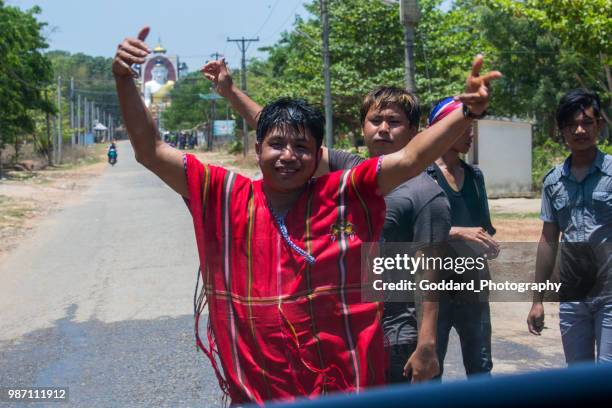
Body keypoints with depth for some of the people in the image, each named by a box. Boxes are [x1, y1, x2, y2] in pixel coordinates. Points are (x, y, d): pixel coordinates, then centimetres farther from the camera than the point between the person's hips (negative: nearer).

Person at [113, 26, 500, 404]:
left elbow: (412, 158, -13)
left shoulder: (346, 195, -5)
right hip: (253, 391, 1)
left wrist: (468, 111, -26)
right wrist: (125, 80, -11)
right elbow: (151, 151, -1)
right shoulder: (223, 197, -2)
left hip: (345, 388, -1)